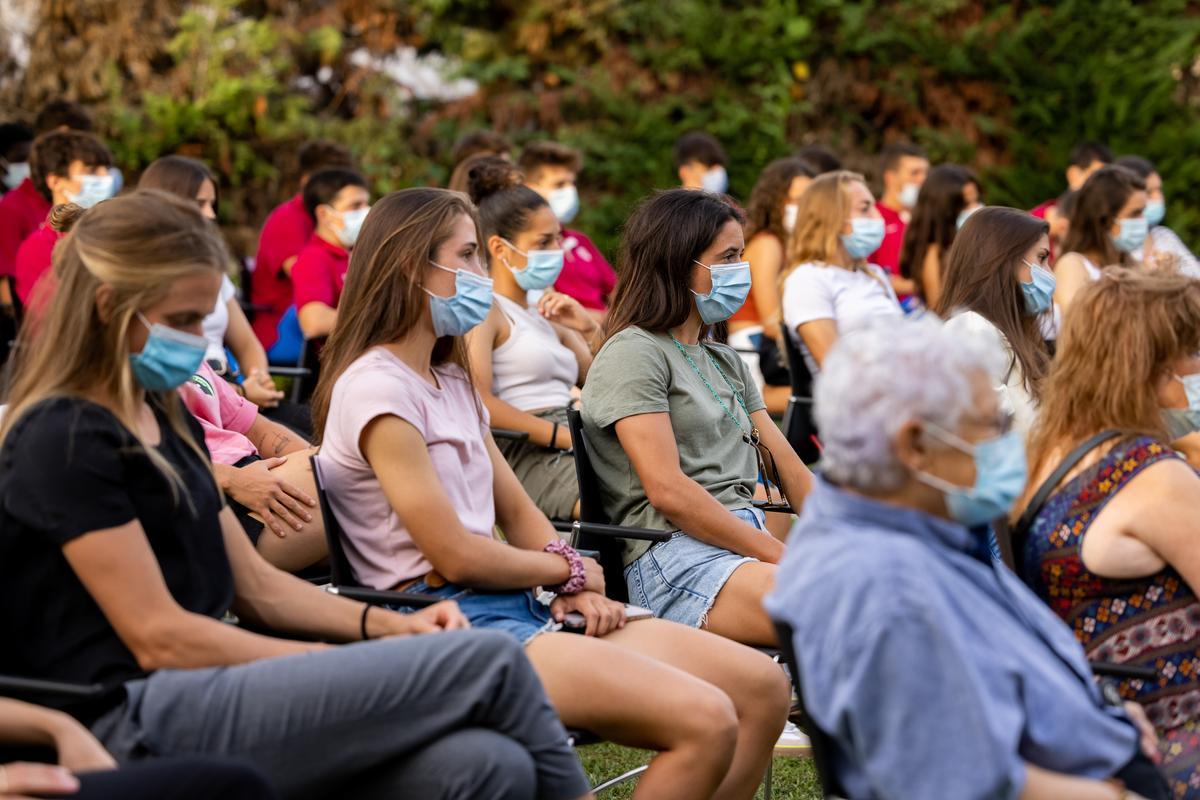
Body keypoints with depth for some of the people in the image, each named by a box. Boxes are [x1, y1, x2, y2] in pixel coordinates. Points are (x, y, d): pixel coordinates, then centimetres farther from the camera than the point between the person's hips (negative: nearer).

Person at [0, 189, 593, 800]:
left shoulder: (166, 417, 19)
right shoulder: (64, 441, -8)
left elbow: (253, 584, 19)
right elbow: (158, 636, -12)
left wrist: (385, 626, 4)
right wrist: (334, 663, -9)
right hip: (138, 727, -8)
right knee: (487, 662, -18)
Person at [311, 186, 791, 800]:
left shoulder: (451, 381, 20)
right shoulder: (377, 388, -11)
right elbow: (456, 555, -15)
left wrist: (576, 589, -1)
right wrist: (570, 570, 0)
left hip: (516, 607, 10)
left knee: (761, 687, -4)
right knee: (706, 723, -25)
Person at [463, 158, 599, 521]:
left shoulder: (546, 315, 26)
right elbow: (478, 403, -16)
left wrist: (590, 331, 11)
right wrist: (568, 436, -17)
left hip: (568, 450, 8)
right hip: (524, 454, -8)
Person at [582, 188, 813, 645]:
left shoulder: (726, 362, 27)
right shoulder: (633, 354, -1)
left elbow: (787, 468, 21)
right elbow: (668, 491, -12)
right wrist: (783, 556, -13)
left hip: (746, 544, 8)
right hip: (674, 558, -8)